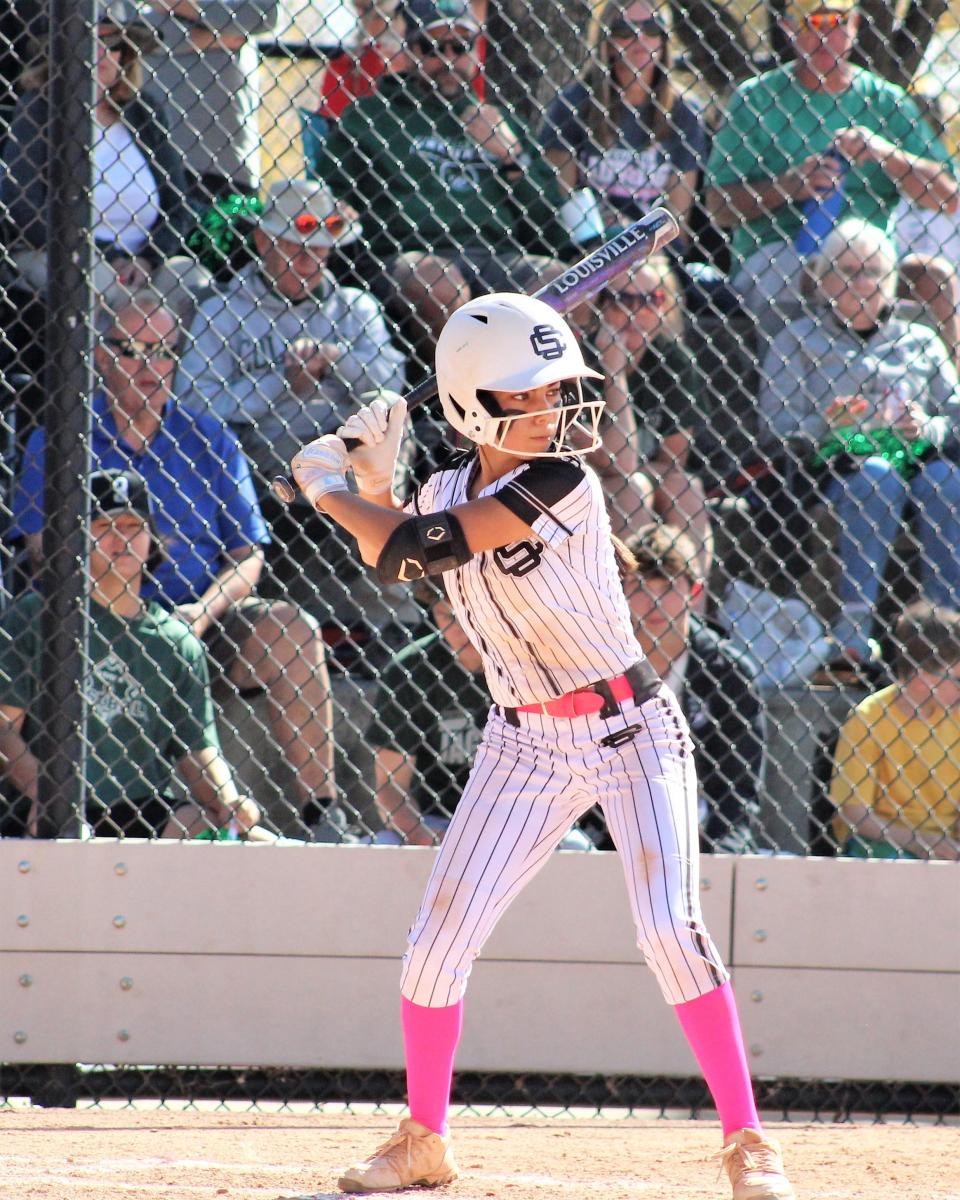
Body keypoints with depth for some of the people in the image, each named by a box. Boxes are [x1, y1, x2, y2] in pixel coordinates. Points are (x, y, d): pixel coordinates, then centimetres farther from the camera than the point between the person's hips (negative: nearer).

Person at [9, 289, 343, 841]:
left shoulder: (210, 442, 13)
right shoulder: (58, 442, 7)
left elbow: (249, 556, 7)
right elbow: (44, 550, -3)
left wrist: (203, 612, -14)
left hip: (202, 626, 3)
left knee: (291, 629, -24)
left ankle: (322, 808, -22)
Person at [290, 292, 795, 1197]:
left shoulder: (563, 485, -19)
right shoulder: (446, 491, 1)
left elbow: (419, 549, -22)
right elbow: (398, 563, 22)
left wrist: (330, 489, -8)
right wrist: (374, 483, 5)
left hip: (631, 732, -5)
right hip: (523, 744, 5)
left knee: (670, 931, -19)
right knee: (438, 938, 0)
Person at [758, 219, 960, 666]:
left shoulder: (920, 341, 25)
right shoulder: (798, 341, 17)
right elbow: (774, 433, 5)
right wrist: (826, 424, -15)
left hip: (918, 458, 2)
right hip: (835, 468, -2)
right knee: (877, 476, -37)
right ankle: (852, 629, -44)